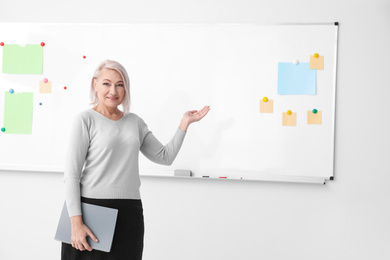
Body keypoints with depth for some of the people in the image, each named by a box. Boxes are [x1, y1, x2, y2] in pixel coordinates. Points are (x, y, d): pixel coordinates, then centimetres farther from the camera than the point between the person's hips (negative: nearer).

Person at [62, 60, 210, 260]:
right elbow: (71, 174, -6)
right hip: (91, 207, -4)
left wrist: (185, 123, 13)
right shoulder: (86, 119, -2)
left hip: (129, 213, 4)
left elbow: (165, 156, 18)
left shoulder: (135, 122, 14)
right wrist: (76, 222, -13)